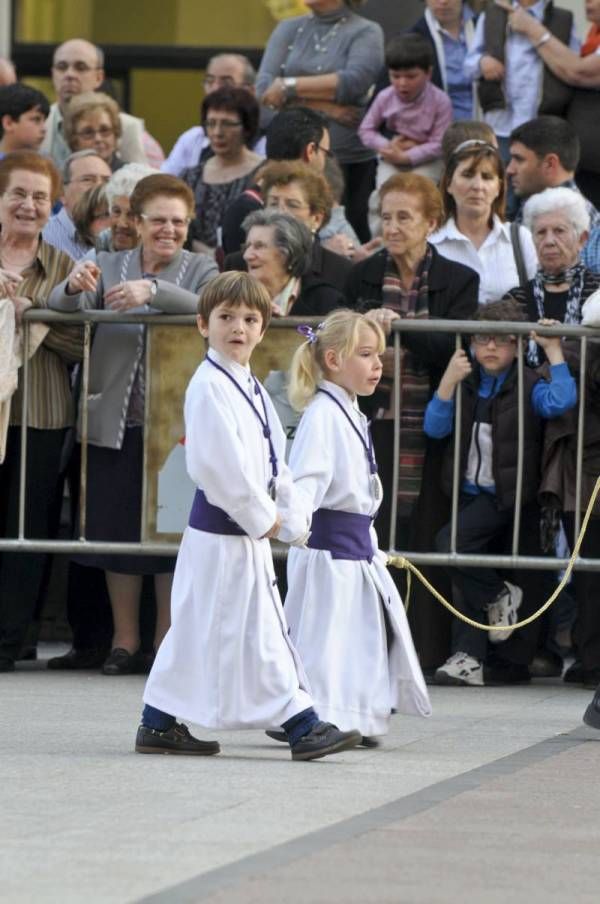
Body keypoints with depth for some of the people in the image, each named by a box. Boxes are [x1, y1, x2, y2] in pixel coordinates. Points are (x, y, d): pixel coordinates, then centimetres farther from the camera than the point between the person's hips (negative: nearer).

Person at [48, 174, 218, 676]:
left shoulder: (200, 269, 4)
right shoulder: (109, 267, 10)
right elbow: (64, 306, -6)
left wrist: (153, 290, -32)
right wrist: (75, 287, -30)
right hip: (117, 424, 2)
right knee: (118, 529, 3)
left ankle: (167, 640, 8)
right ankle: (125, 641, 12)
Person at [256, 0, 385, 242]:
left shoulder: (366, 32, 3)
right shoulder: (288, 29, 13)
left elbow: (355, 81, -15)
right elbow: (264, 88, 1)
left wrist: (290, 86, -12)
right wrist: (325, 107, -10)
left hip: (352, 163, -3)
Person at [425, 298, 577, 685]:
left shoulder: (528, 388, -6)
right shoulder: (465, 384, 6)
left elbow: (561, 402, -26)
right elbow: (434, 427, -4)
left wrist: (554, 350, -23)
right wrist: (448, 382, -18)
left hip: (504, 495, -5)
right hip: (468, 493, 5)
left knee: (451, 543, -22)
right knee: (465, 579, 4)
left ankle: (500, 595, 1)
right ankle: (468, 658, 7)